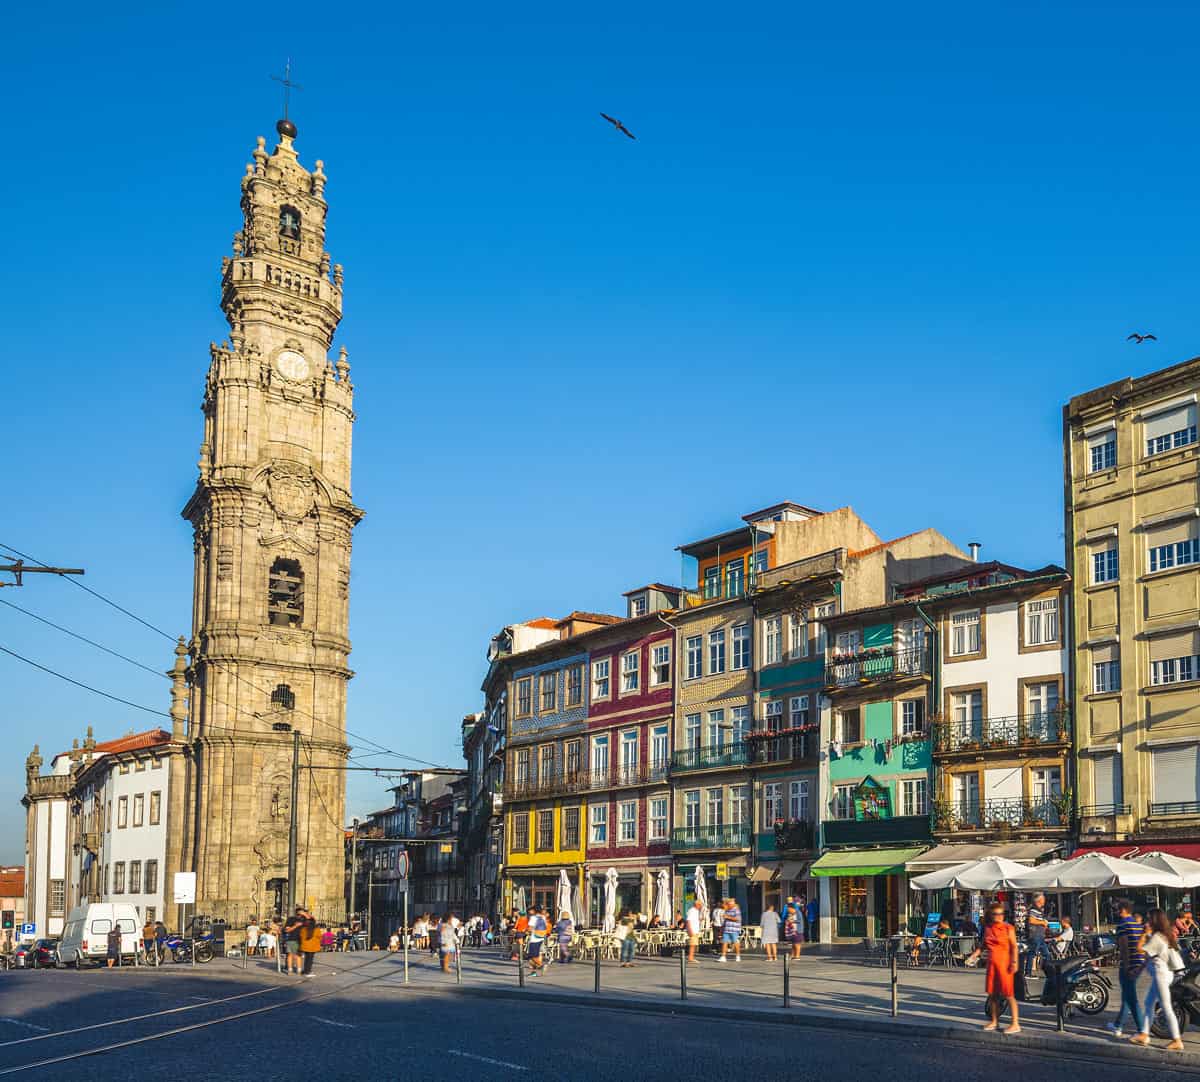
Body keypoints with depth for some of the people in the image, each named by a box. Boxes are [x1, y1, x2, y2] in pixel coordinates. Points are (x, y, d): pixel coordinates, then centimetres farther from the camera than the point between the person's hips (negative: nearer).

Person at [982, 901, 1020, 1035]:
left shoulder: (1008, 928, -5)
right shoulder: (987, 928, 10)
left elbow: (1014, 946, -9)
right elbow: (983, 945, 21)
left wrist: (1014, 962, -18)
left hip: (1004, 963, -6)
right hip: (991, 963, 6)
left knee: (1009, 994, -6)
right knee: (992, 994, 11)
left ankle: (1015, 1024, -4)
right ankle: (995, 1021, 23)